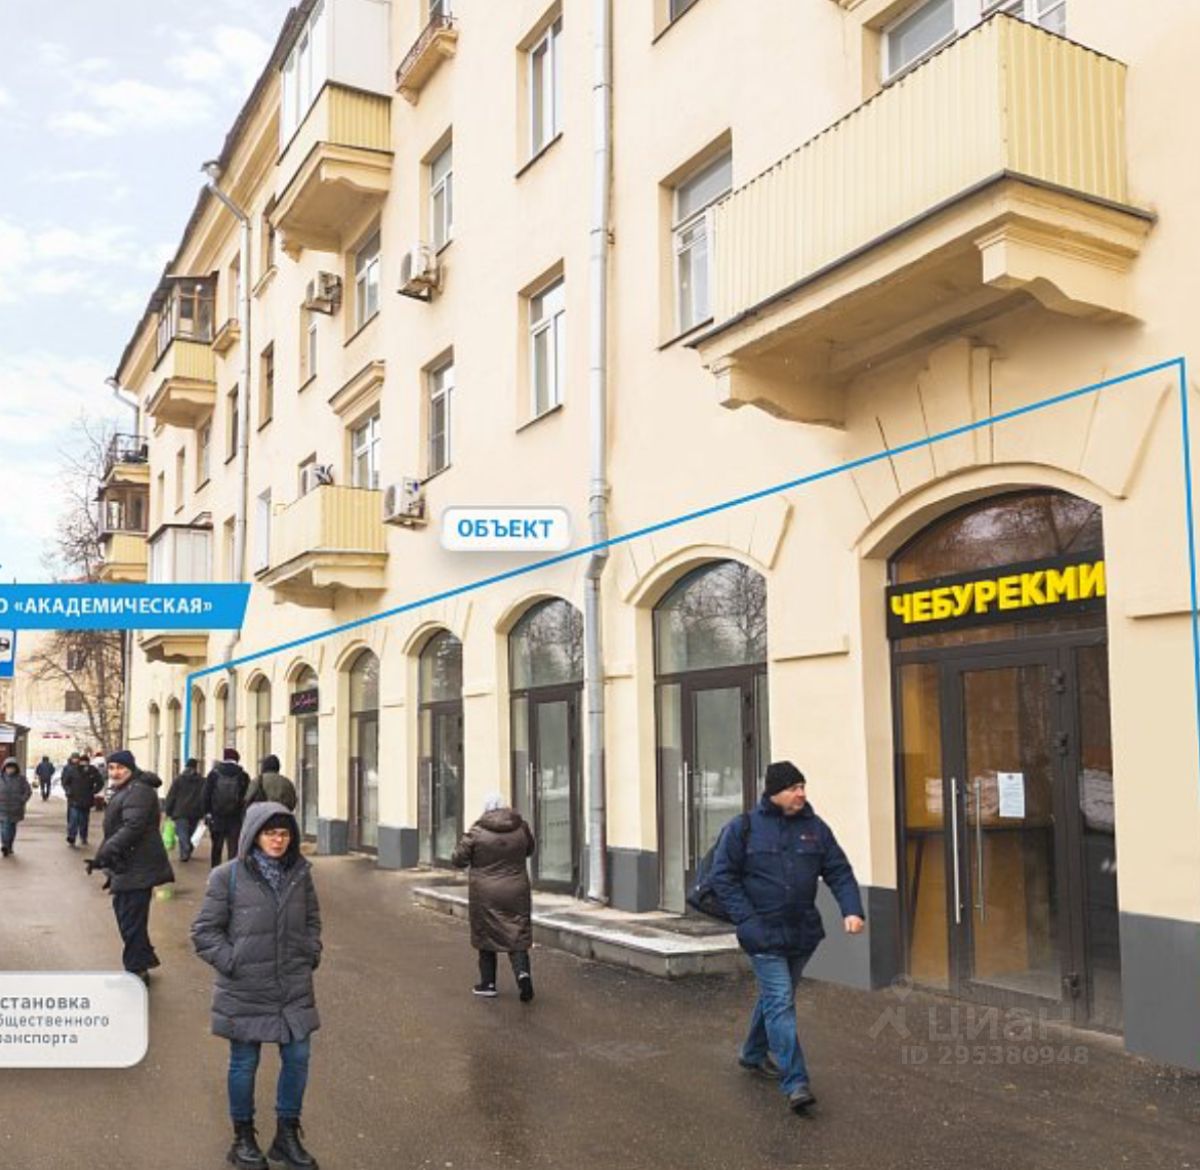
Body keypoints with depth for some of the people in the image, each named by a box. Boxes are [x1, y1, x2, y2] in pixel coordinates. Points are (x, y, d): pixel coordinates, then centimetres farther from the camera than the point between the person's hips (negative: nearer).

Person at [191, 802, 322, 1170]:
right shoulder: (228, 877, -12)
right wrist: (231, 963, -12)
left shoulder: (299, 874, 1)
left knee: (297, 1058, 8)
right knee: (244, 1063, 10)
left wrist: (311, 955, 5)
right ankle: (243, 1137, 30)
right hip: (245, 992, -4)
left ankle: (287, 1135, 27)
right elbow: (204, 931, -5)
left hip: (294, 989, 4)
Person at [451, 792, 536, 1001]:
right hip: (516, 892, 2)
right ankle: (523, 972, -16)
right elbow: (529, 850, 17)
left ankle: (488, 983, 19)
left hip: (485, 894, -2)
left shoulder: (476, 832, -11)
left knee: (486, 936, 13)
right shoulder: (521, 828, -1)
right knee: (517, 936, 6)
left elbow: (459, 860, -4)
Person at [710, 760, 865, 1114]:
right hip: (764, 935, -5)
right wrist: (747, 920, -14)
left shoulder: (815, 828, 3)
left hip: (802, 934, 5)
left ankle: (754, 1054, 41)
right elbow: (723, 875, -6)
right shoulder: (744, 828, -8)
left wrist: (852, 910, -13)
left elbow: (839, 872, 3)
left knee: (775, 998, 20)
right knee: (780, 1003, -11)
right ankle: (795, 1082, -9)